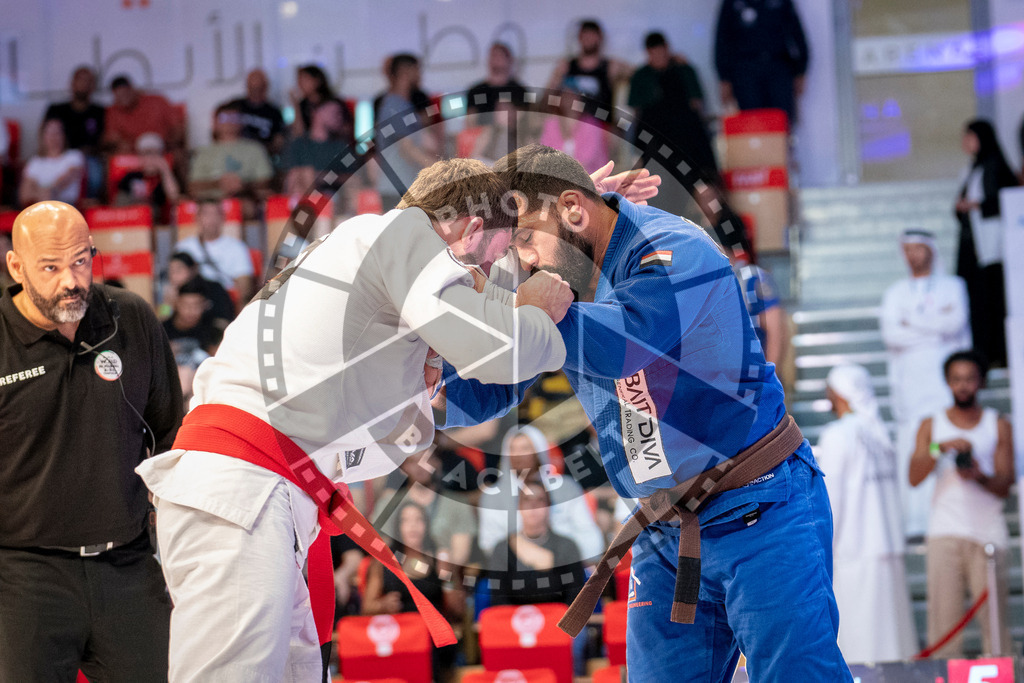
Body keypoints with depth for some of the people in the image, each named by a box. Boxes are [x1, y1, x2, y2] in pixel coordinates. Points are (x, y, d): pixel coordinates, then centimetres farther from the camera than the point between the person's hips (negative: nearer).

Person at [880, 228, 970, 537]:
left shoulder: (952, 286, 12)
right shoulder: (895, 293, 17)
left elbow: (955, 322, -7)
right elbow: (890, 335, 0)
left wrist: (911, 322, -4)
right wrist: (935, 331, -5)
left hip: (943, 375, -2)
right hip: (908, 379, 2)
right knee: (912, 449, -8)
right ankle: (916, 523, -10)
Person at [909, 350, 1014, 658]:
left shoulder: (998, 426, 13)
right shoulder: (931, 425, 14)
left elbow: (1004, 487, 4)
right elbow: (914, 477, 1)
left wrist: (980, 476, -17)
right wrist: (940, 448, -15)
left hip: (988, 534, 0)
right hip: (945, 533, 0)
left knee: (994, 617, -7)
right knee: (944, 615, -9)